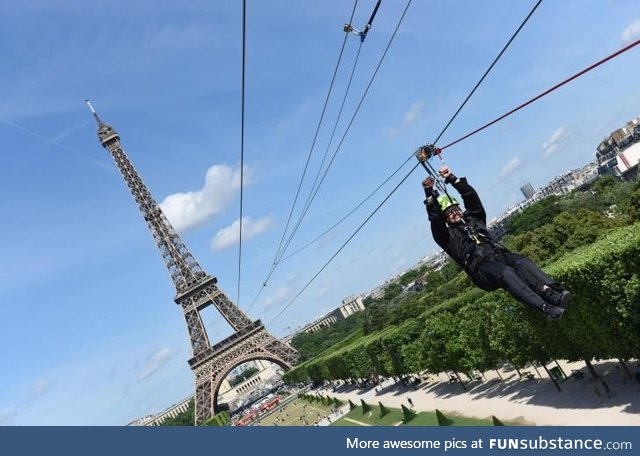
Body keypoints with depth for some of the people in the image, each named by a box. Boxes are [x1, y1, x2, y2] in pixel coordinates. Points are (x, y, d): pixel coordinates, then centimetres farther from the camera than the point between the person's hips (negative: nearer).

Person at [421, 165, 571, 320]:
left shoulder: (473, 218, 27)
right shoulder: (447, 236, 14)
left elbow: (470, 195, 17)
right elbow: (435, 219, -3)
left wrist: (452, 179, 8)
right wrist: (429, 192, -12)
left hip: (499, 254, 5)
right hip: (481, 269, -5)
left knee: (521, 261, -28)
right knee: (506, 272, -35)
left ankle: (552, 293, -47)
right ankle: (546, 308, -50)